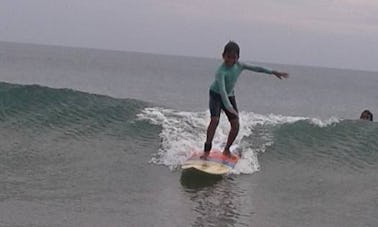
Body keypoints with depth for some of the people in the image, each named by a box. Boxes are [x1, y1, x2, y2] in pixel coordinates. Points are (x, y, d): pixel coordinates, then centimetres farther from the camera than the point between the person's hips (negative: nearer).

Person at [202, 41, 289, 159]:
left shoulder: (239, 66, -12)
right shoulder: (221, 71, -32)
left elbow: (256, 68, -1)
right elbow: (222, 89, -42)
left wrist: (273, 72, -1)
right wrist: (228, 107, -54)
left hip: (230, 96, 6)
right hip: (216, 95, -6)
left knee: (235, 124, -4)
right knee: (214, 120, -24)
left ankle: (227, 149, 12)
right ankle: (207, 150, -18)